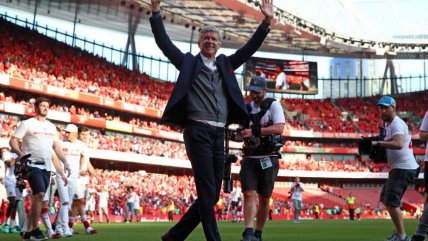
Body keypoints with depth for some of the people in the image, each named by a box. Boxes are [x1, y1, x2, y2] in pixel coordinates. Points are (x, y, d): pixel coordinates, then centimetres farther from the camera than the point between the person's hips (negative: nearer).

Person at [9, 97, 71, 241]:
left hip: (46, 167, 6)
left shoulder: (51, 127, 18)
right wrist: (20, 153, -22)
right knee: (40, 194, -19)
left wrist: (65, 162, 12)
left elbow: (56, 146, 22)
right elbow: (13, 141, -4)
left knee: (38, 198, 7)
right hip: (33, 164, -6)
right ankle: (35, 229, -11)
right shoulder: (27, 124, 0)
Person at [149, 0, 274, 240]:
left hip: (219, 135, 6)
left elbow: (250, 48, 17)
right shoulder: (189, 62, 8)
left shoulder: (225, 64, 20)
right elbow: (164, 43, 1)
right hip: (198, 132, -6)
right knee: (207, 192, -10)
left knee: (212, 195, 6)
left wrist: (266, 21, 8)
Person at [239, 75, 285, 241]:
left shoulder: (273, 105, -4)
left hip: (268, 159, -3)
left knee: (264, 199, 4)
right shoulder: (246, 109, 11)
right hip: (249, 158, 3)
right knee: (249, 194, -14)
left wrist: (254, 131, -28)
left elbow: (279, 128, -19)